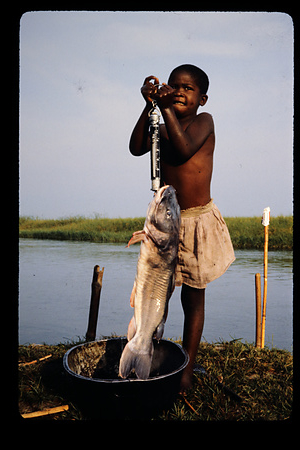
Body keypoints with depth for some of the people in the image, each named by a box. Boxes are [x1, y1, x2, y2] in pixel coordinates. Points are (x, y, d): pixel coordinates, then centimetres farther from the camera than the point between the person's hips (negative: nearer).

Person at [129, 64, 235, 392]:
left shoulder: (204, 121, -3)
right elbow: (136, 148, -10)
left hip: (198, 221, -4)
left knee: (193, 299, 6)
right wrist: (149, 106, -15)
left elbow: (185, 149, -22)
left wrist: (166, 108, -20)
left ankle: (186, 370, 19)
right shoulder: (162, 128, 8)